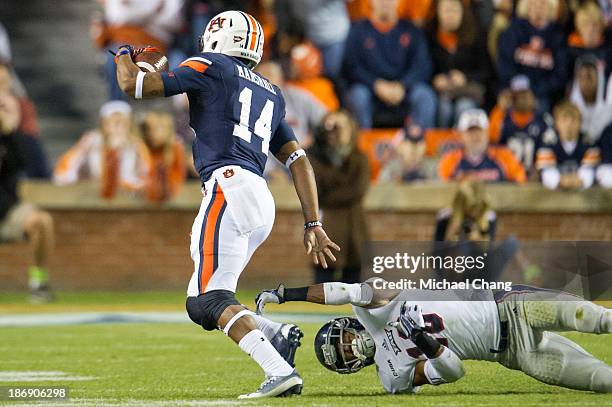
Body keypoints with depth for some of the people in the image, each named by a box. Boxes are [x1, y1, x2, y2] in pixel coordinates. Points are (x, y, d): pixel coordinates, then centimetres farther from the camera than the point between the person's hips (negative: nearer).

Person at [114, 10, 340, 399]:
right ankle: (277, 335, -6)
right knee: (206, 297, 14)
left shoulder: (212, 67, 7)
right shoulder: (271, 94, 27)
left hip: (229, 189, -8)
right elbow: (299, 160, 20)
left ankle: (281, 373, -27)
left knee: (211, 300, -12)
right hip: (262, 203, 8)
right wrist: (313, 225, 18)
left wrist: (124, 57, 25)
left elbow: (134, 85, 3)